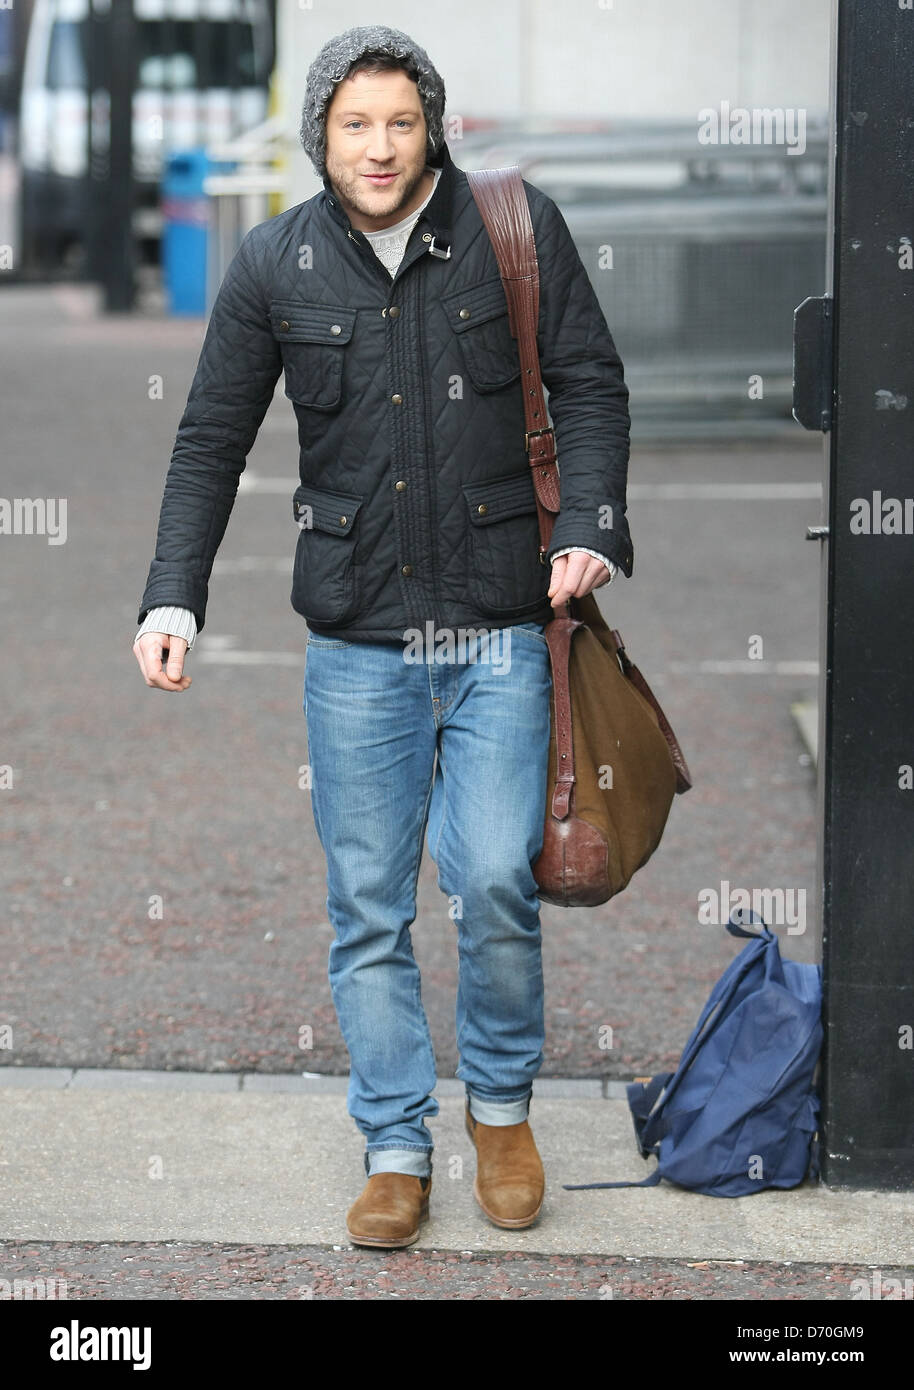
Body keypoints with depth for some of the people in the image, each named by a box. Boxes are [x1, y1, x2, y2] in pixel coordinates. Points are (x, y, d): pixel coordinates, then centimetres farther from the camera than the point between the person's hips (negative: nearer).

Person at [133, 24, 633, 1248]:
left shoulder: (517, 229, -2)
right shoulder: (276, 265, 1)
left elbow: (591, 388, 2)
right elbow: (212, 443, 7)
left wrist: (591, 525, -13)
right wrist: (173, 598, -2)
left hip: (501, 622, -1)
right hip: (357, 637, 2)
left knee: (494, 880, -9)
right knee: (368, 904, 4)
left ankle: (502, 1104, 17)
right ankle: (397, 1147, 17)